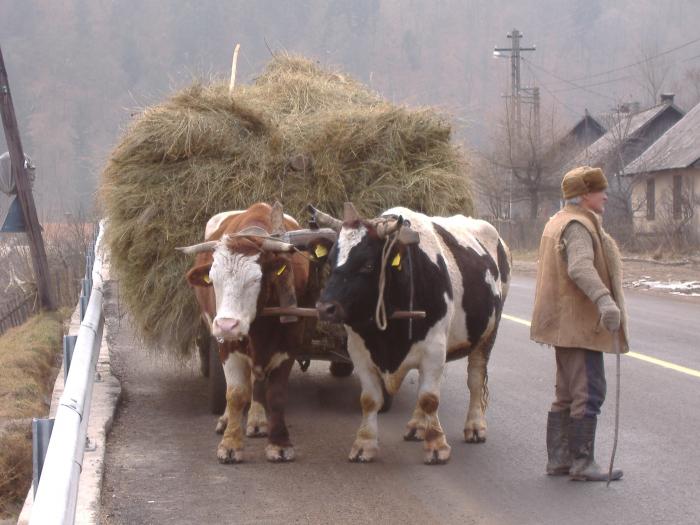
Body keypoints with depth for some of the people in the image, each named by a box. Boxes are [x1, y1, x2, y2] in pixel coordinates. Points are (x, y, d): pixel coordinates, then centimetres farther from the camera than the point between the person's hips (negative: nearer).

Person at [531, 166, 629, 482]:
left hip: (566, 324, 11)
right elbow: (581, 267, -32)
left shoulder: (559, 222, 19)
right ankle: (582, 464, -7)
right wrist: (605, 300, -44)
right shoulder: (578, 225, -15)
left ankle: (558, 459, 19)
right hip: (580, 325, -11)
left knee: (567, 393, 15)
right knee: (589, 392, -8)